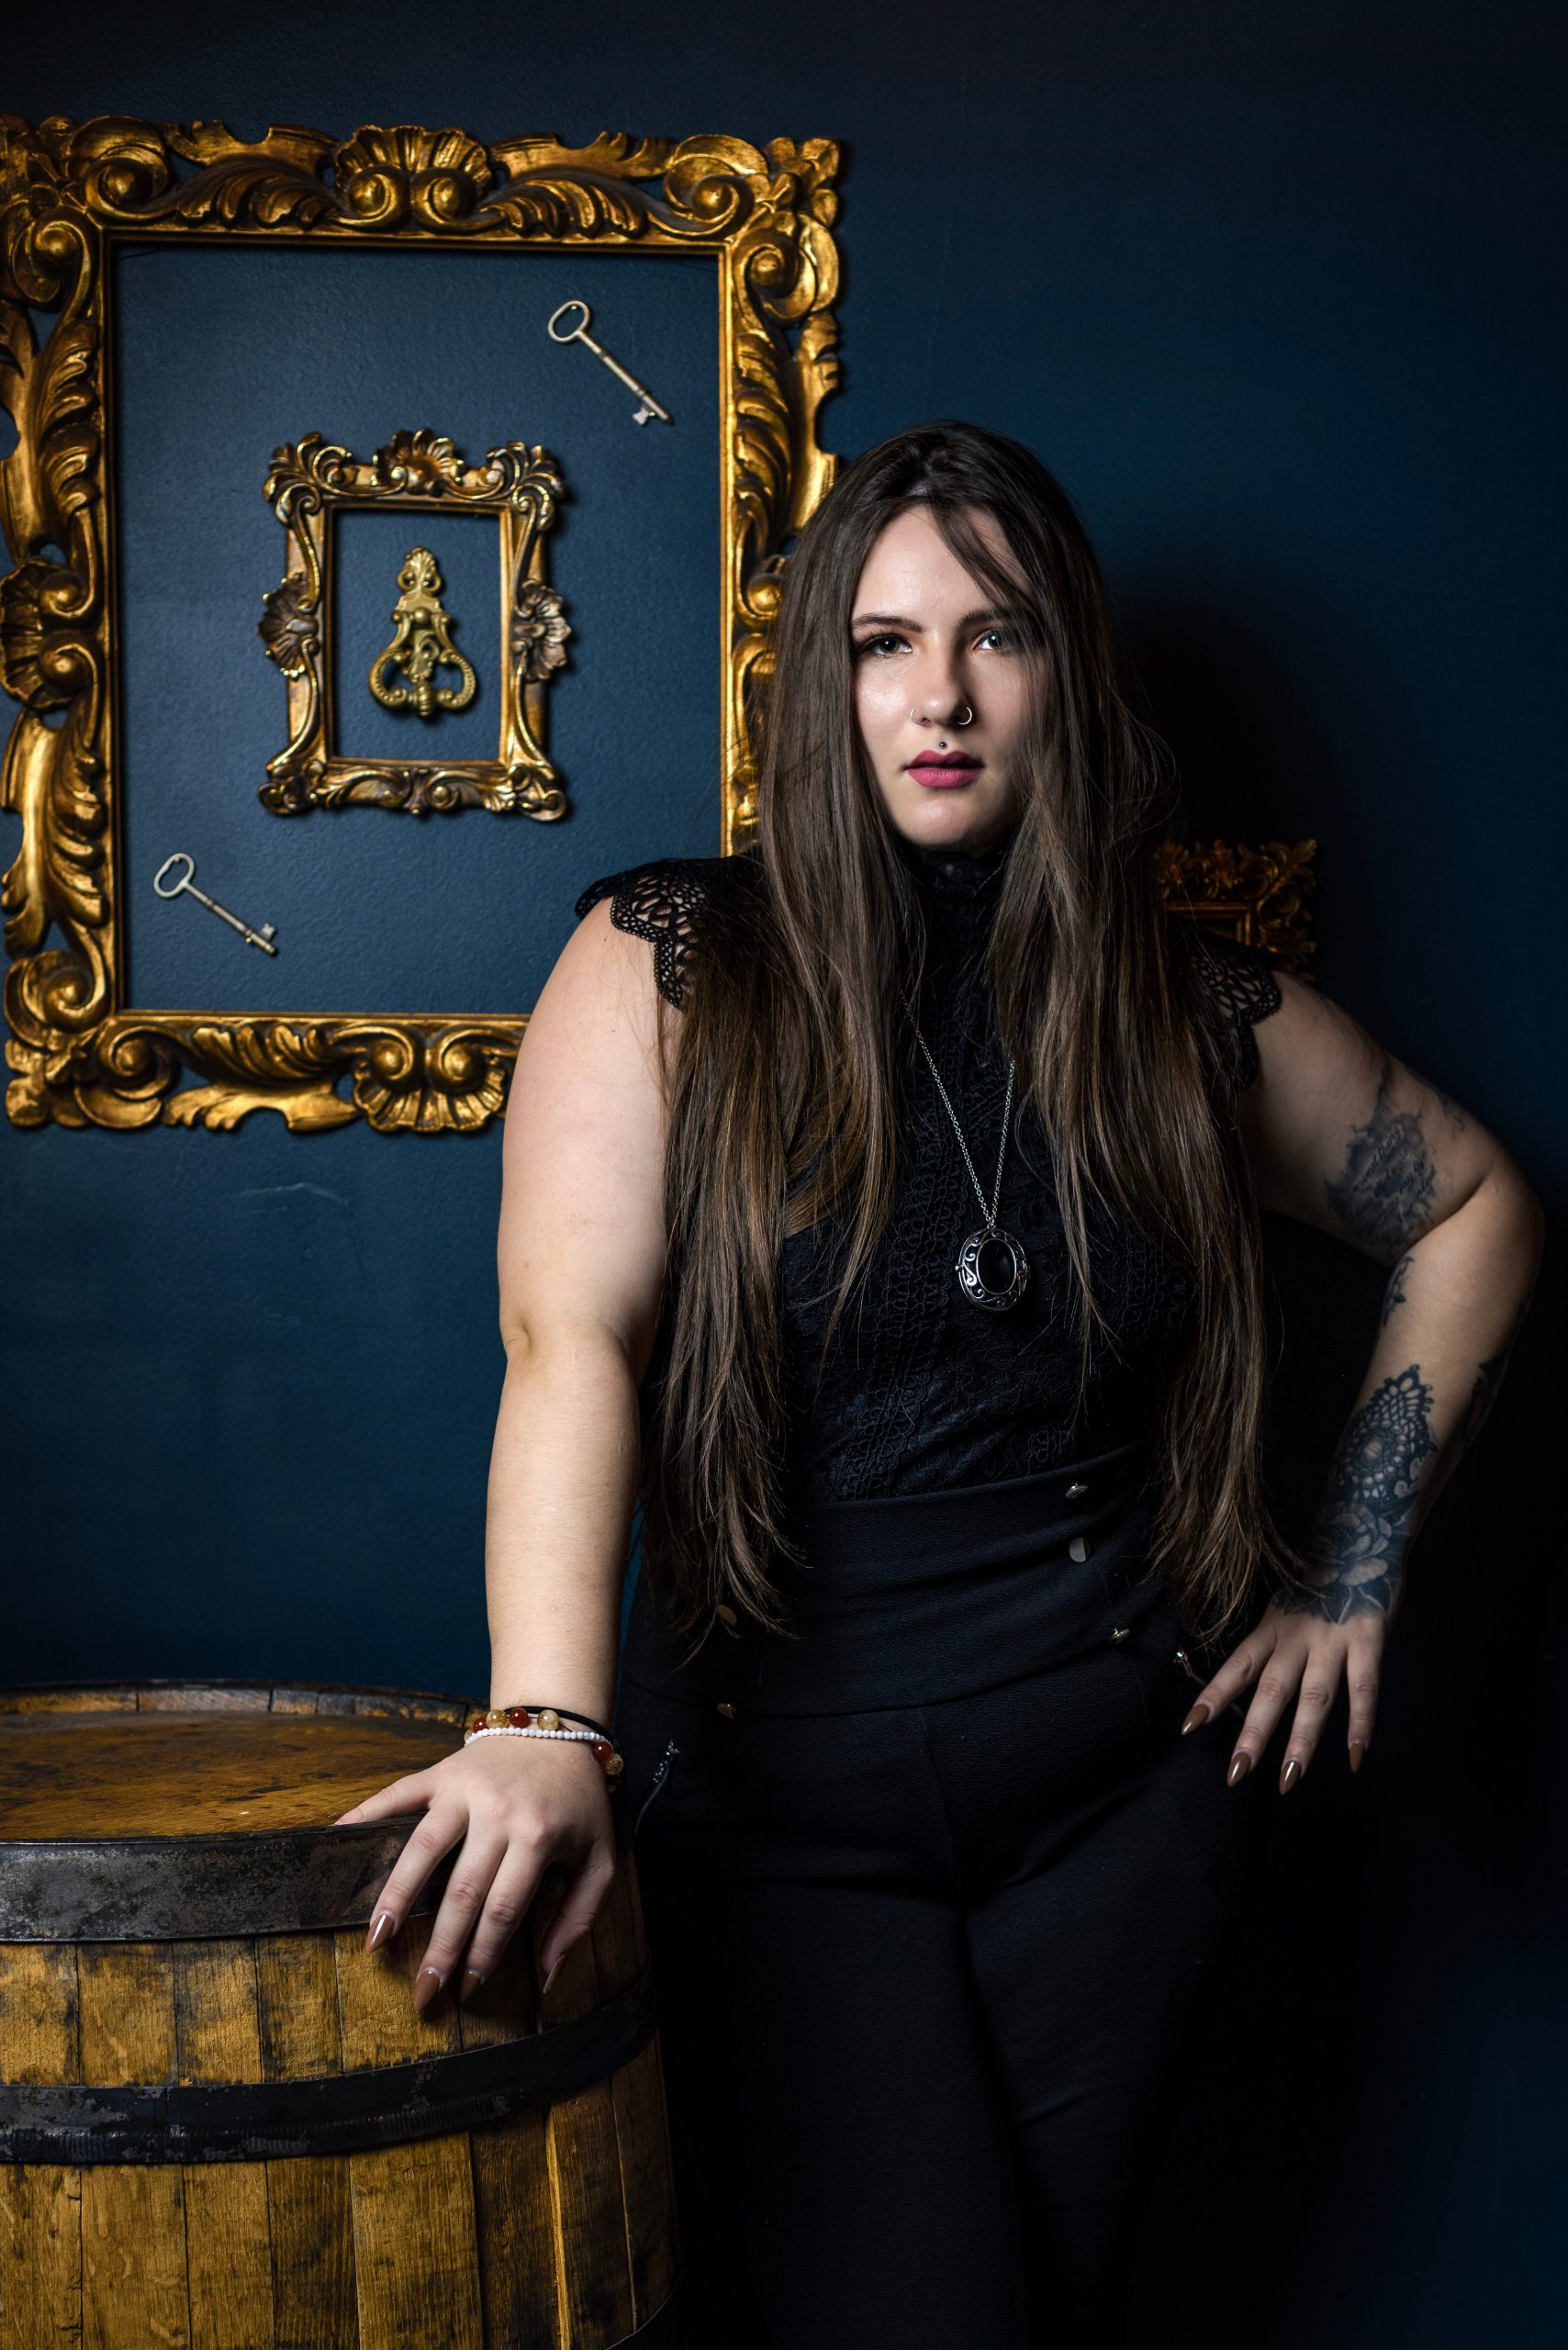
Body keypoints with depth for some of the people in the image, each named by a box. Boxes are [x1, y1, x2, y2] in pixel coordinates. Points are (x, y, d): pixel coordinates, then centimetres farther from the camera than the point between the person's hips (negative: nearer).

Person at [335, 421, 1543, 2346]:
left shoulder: (1193, 1008, 1)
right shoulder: (666, 964, -7)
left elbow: (1471, 1211, 15)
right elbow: (567, 1335, -19)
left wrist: (1352, 1580, 9)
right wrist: (546, 1725, -34)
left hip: (1121, 1788, 3)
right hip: (782, 1807, -2)